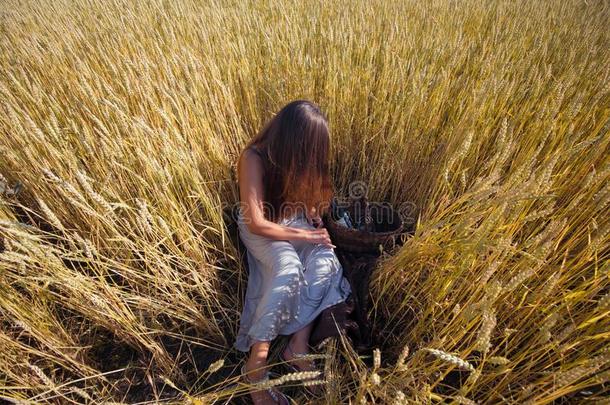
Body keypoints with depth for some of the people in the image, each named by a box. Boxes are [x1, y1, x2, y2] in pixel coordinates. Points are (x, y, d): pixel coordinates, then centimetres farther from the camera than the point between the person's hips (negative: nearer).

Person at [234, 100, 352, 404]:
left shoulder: (301, 156, -4)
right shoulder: (254, 159, -23)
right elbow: (256, 223, -25)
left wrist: (315, 222, -7)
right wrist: (305, 235, -21)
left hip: (296, 221, 5)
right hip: (260, 228, -5)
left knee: (325, 261, -26)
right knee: (288, 269, -35)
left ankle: (298, 346, -17)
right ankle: (256, 362, -21)